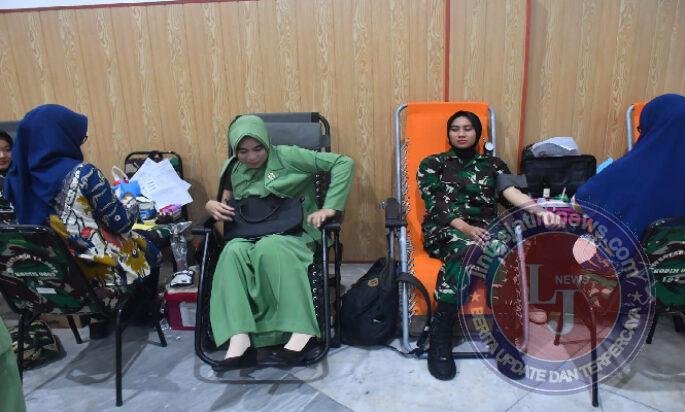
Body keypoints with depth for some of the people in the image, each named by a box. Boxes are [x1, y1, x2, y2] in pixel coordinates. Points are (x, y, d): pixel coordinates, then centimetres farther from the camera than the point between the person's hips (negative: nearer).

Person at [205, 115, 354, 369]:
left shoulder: (287, 156, -3)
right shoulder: (232, 169, 12)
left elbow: (344, 163, -7)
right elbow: (224, 204, 24)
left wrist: (330, 207, -14)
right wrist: (211, 205, -1)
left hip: (294, 236, -3)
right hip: (251, 238, 4)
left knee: (268, 248, -38)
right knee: (233, 251, -32)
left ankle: (302, 330, -35)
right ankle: (239, 340, -40)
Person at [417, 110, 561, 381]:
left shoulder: (492, 164, 20)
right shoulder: (432, 164, 14)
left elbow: (512, 192, 0)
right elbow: (435, 206, -1)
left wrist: (540, 211, -21)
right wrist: (465, 228, -19)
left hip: (485, 227, 2)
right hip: (445, 230, -2)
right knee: (465, 249, -38)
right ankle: (440, 337, -30)